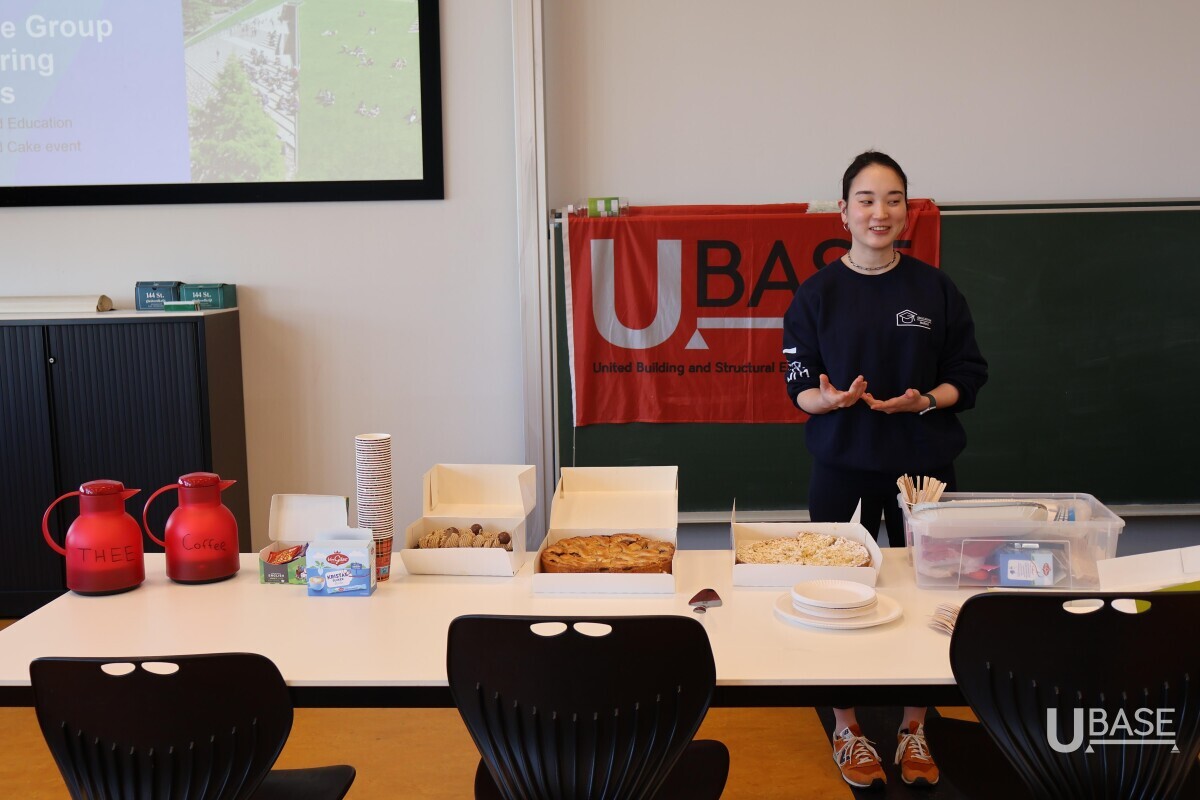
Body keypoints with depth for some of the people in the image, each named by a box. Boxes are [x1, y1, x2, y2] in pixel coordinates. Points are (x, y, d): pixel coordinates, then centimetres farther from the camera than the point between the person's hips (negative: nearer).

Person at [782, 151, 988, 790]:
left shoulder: (936, 290, 2)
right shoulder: (817, 294, -1)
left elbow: (966, 377, 4)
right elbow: (800, 387, 1)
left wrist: (925, 401, -15)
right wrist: (831, 398, -21)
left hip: (923, 464, 1)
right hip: (843, 467, -1)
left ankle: (913, 729, 25)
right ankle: (846, 727, 23)